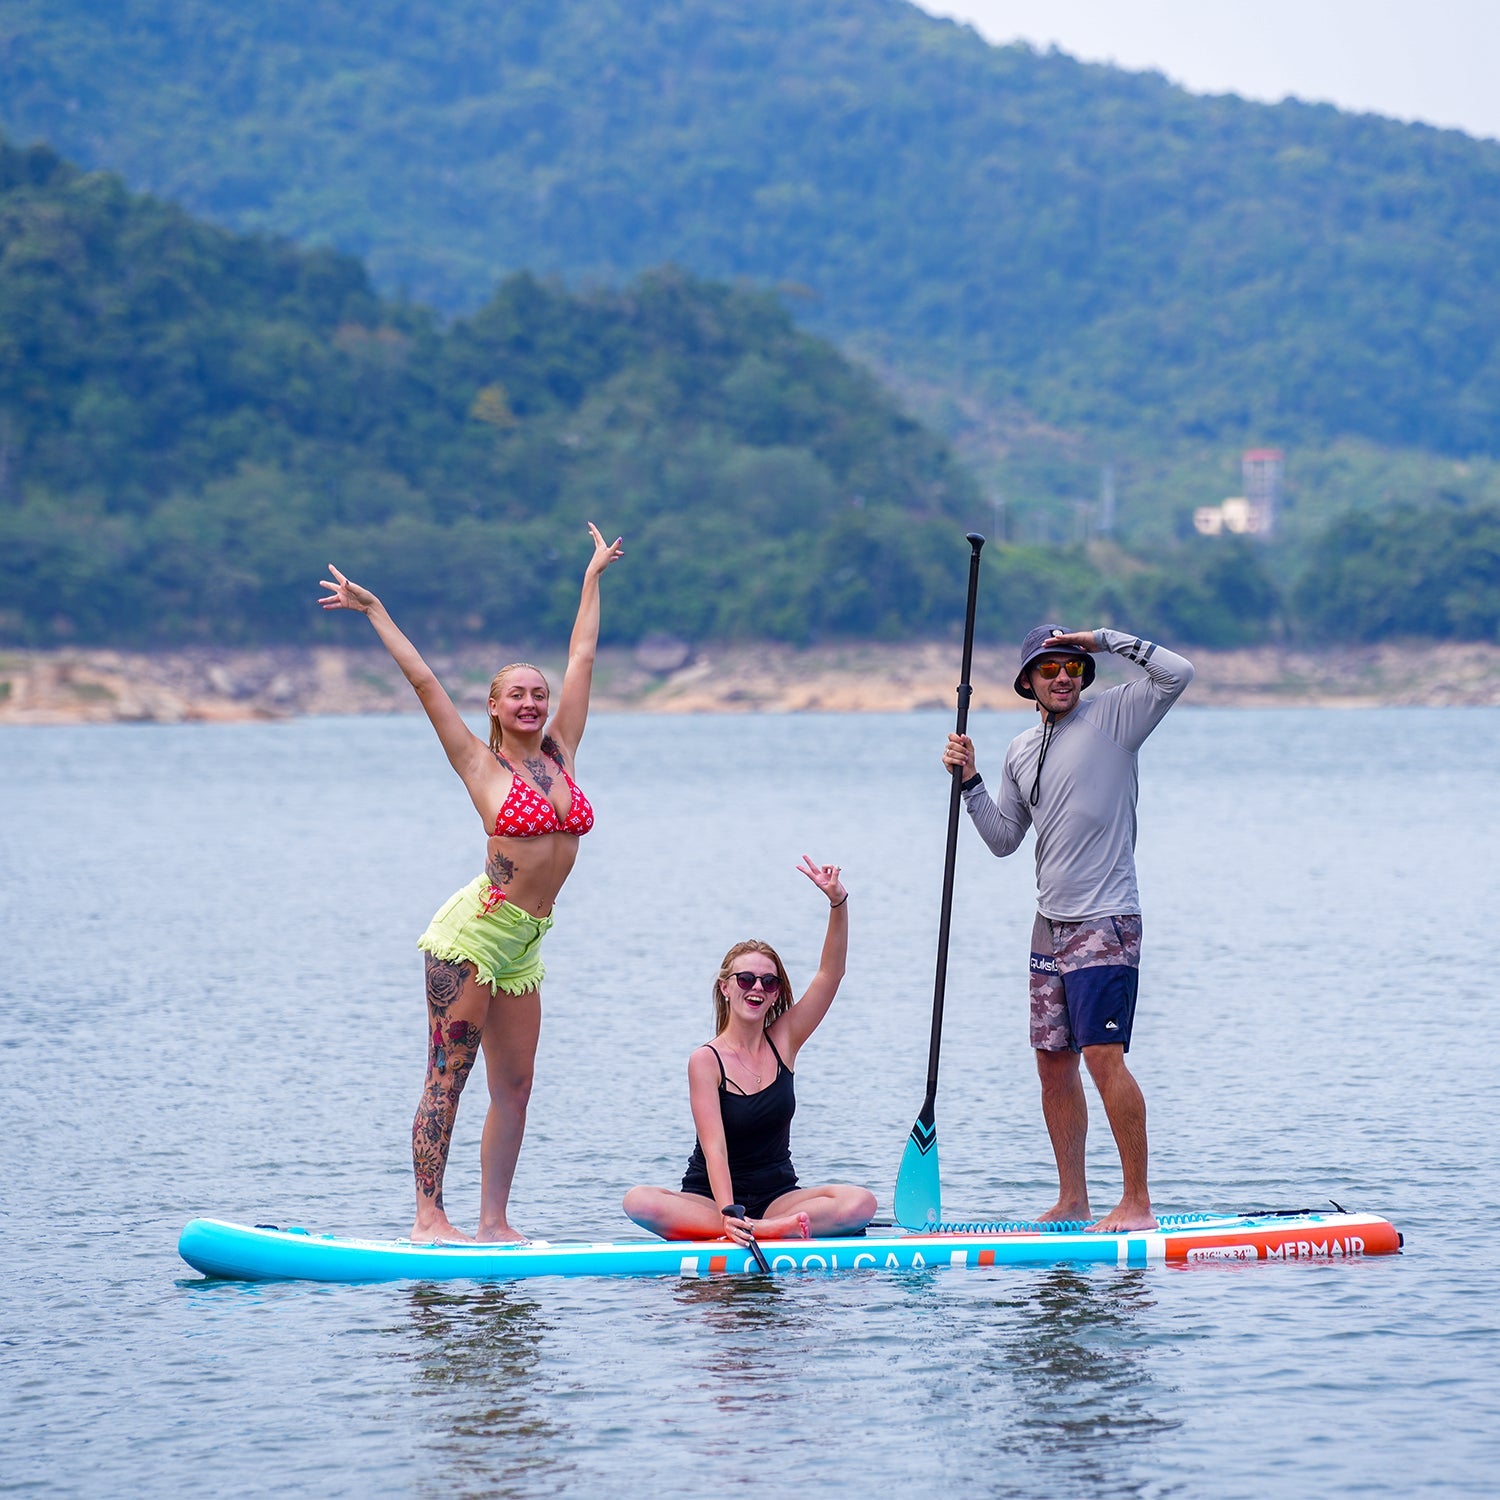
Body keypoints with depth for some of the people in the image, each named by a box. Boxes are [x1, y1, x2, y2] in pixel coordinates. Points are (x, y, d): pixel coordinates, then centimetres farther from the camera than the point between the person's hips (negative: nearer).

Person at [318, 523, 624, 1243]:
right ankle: (428, 1215, -5)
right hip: (474, 931, -6)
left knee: (514, 1086, 5)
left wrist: (593, 578, 26)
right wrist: (376, 613, 1)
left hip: (524, 942, 6)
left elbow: (581, 661, 18)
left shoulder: (560, 753, 11)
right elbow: (425, 682, -1)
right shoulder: (482, 765, -1)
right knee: (447, 1077, -5)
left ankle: (494, 1220, 8)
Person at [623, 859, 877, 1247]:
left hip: (777, 1197, 3)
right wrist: (728, 1214, -35)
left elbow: (830, 973, -5)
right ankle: (777, 1231, -42)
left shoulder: (783, 1041, 4)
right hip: (709, 1198, -3)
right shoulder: (706, 1061, -8)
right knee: (639, 1202, -35)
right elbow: (714, 1146, -19)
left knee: (860, 1202, -26)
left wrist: (838, 901, -18)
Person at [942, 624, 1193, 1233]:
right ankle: (1072, 1201, 17)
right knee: (1054, 1062, 8)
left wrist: (1102, 638, -13)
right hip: (1051, 924, 7)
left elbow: (1177, 673, -18)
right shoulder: (1021, 752, 14)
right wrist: (971, 782, 4)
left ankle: (1137, 1202, -11)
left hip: (1105, 921, -7)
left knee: (1104, 1056, -15)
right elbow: (1004, 838, 17)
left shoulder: (1113, 716, -4)